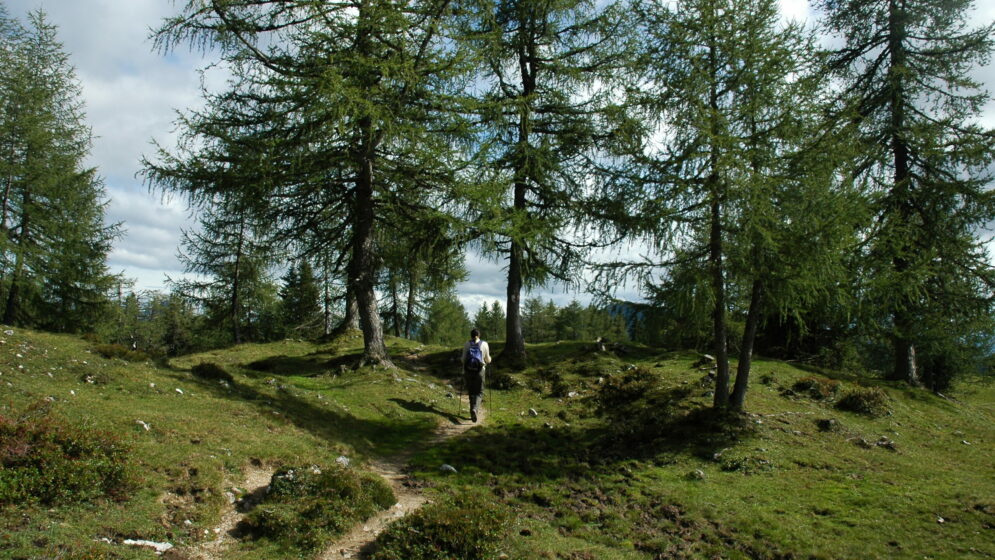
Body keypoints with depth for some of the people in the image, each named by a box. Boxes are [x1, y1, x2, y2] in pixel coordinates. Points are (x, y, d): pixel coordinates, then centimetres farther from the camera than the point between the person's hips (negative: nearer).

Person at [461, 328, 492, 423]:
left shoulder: (467, 344, 2)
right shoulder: (484, 344, 2)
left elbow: (463, 359, 1)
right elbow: (488, 360, 7)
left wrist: (461, 360, 24)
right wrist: (489, 358, 30)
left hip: (468, 370, 1)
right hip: (479, 370, -1)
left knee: (471, 392, 14)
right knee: (479, 392, 6)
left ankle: (472, 411, 12)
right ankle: (475, 409, -19)